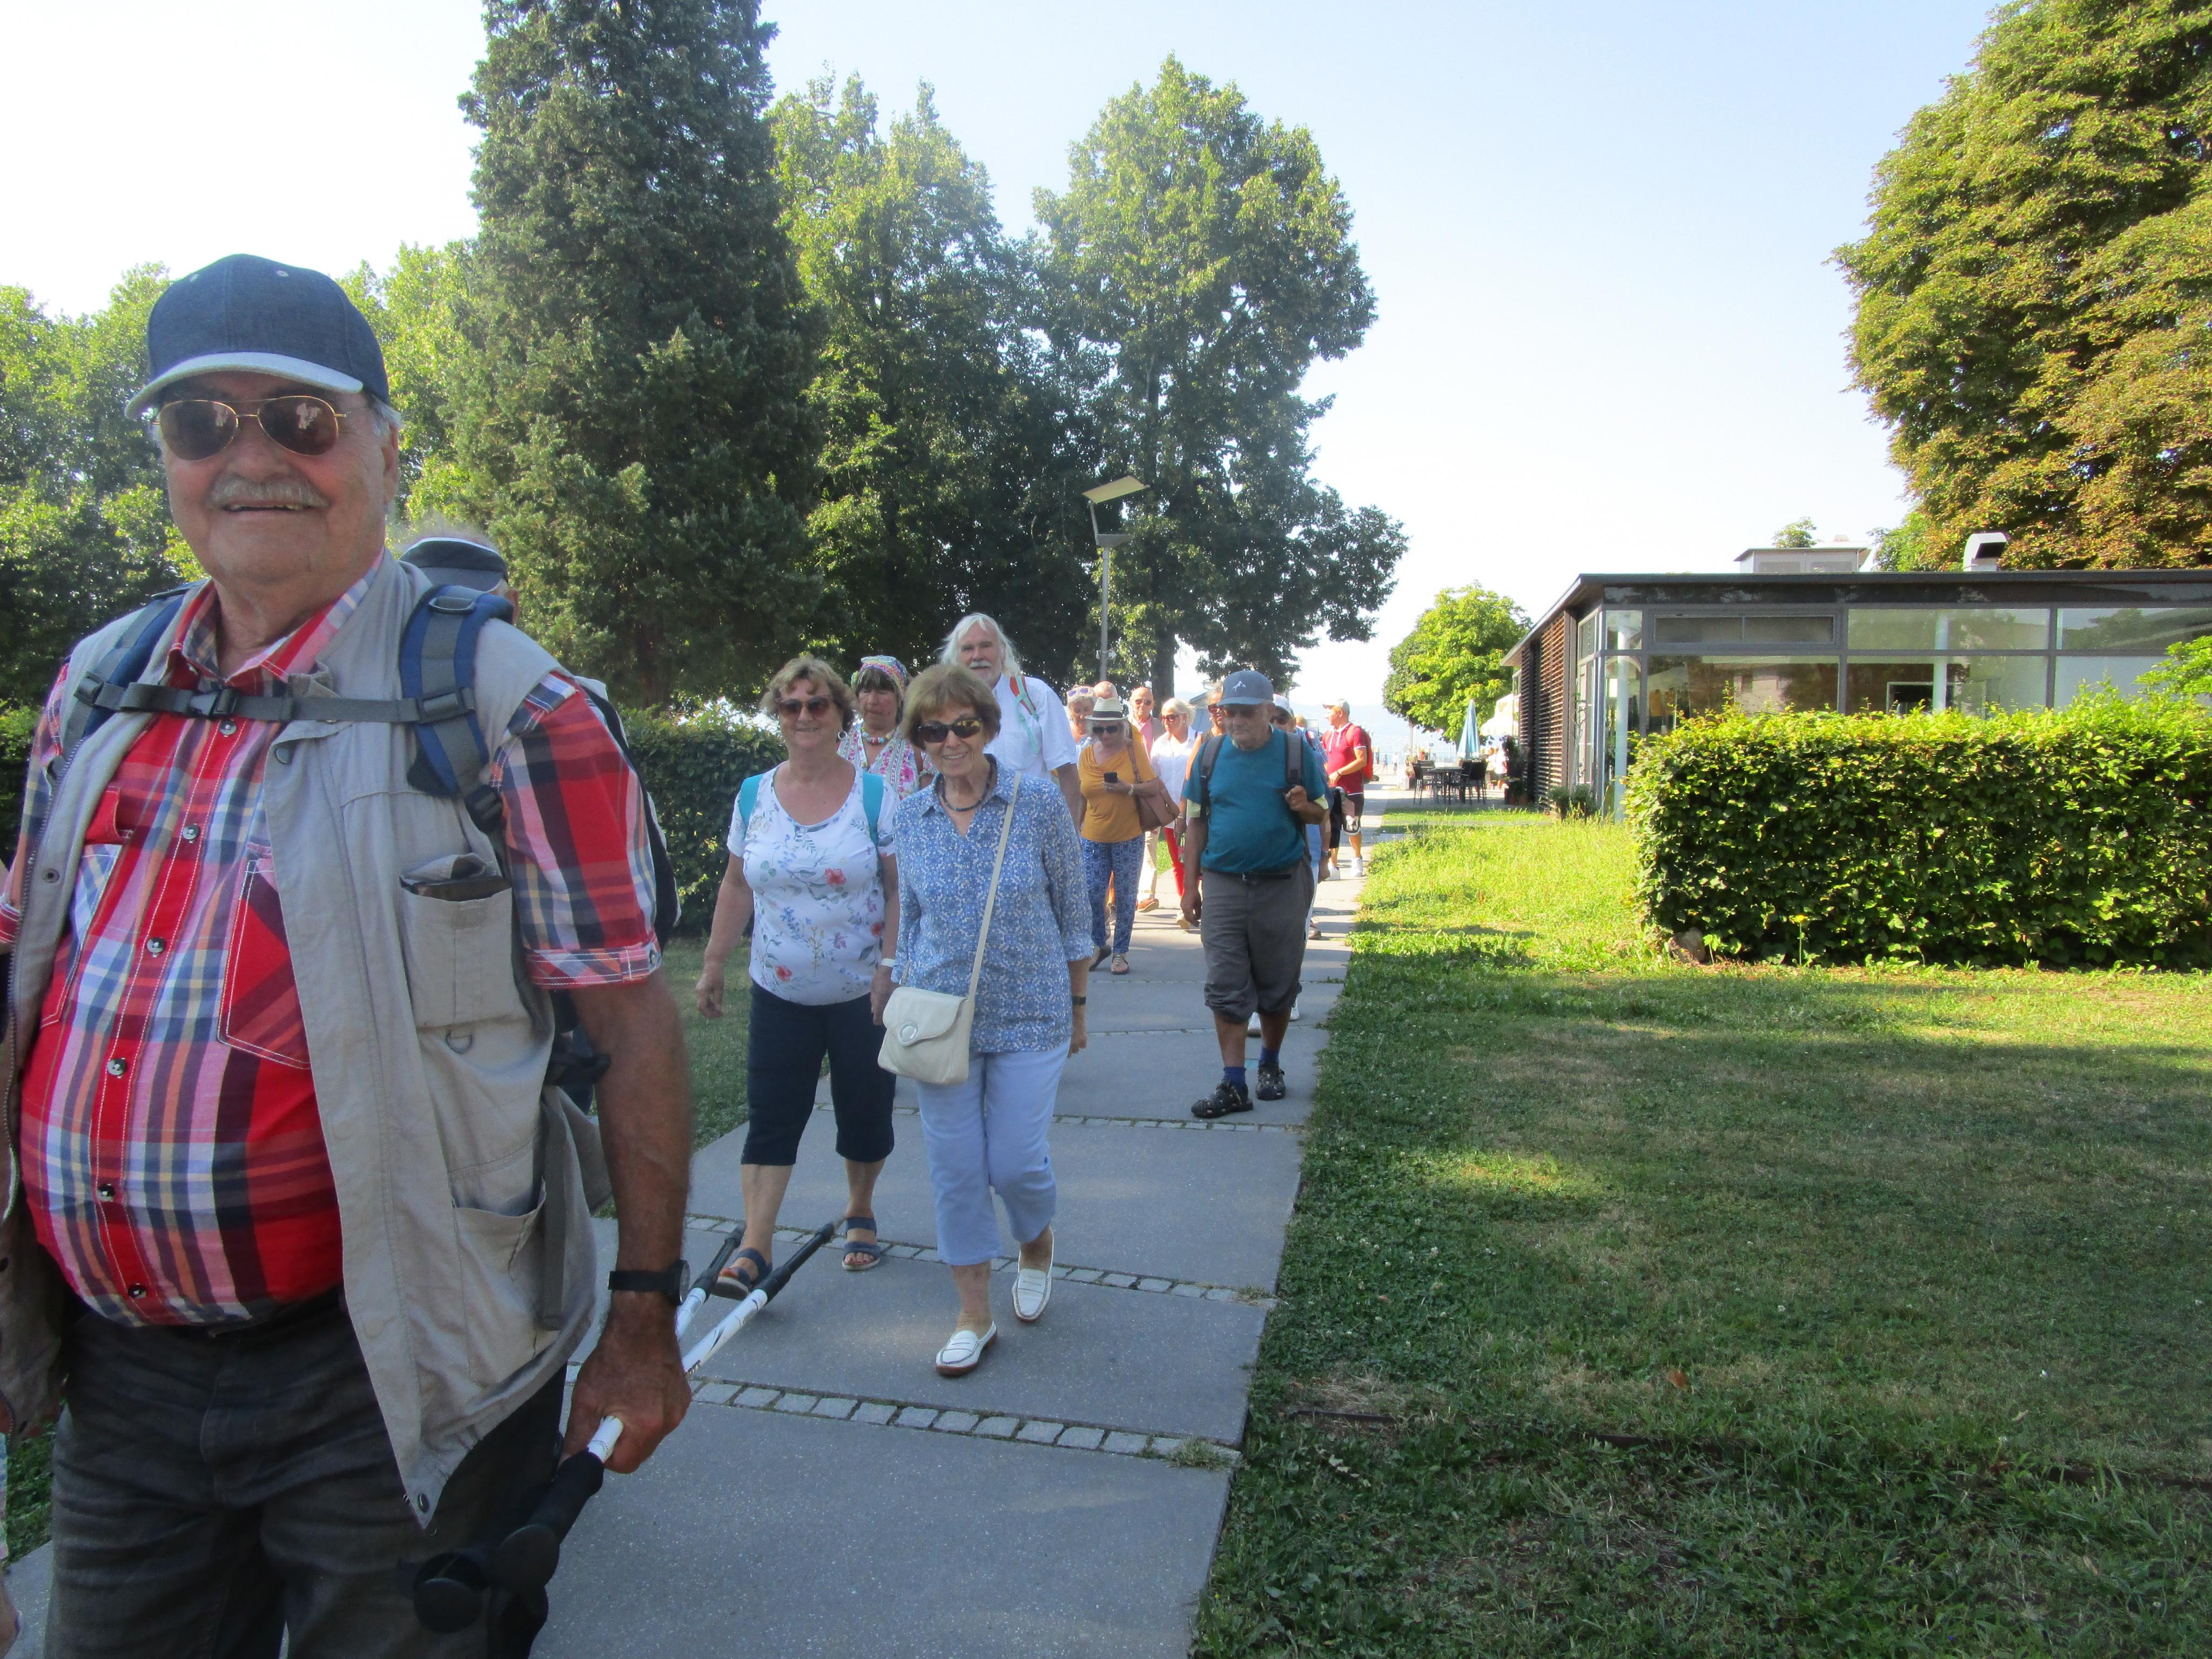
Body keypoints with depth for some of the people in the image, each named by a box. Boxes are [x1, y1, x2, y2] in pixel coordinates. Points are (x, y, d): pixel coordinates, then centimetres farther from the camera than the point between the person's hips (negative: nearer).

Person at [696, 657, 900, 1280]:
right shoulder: (754, 796, 3)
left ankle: (860, 1213, 33)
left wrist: (890, 965, -15)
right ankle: (756, 1246, 4)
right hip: (781, 994, 2)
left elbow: (900, 888, -7)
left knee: (864, 1113, 10)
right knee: (770, 1118, 0)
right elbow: (737, 886, 10)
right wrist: (714, 963, 9)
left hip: (862, 993, -2)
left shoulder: (875, 796, -6)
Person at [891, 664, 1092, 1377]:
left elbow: (1072, 911, -1)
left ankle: (1037, 1245, 35)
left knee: (1016, 1161, -1)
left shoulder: (1036, 803, -8)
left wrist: (1077, 1007, 2)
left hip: (1029, 1016, -3)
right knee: (955, 1170, 6)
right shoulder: (911, 816, 1)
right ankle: (975, 1314, 23)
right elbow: (909, 917, 11)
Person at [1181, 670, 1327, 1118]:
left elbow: (1320, 813, 7)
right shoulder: (1210, 754, 3)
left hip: (1281, 886, -1)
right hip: (1223, 885, 1)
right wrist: (1190, 886, 4)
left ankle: (1271, 1065, 30)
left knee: (1278, 985, 10)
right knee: (1226, 987, -2)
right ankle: (1233, 1085, 2)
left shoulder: (1296, 753, -1)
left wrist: (1304, 807, -18)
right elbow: (1196, 823, 7)